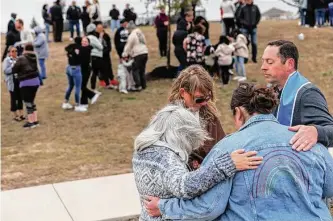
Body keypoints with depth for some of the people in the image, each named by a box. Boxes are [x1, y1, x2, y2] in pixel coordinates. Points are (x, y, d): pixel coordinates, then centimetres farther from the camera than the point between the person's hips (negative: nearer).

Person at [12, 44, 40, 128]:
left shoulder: (21, 59, -12)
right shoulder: (34, 58, 6)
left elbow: (14, 70, -7)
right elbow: (36, 68, 8)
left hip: (26, 83, -7)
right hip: (35, 81, 7)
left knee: (28, 102, 1)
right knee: (31, 101, 18)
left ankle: (31, 122, 4)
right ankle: (35, 120, 20)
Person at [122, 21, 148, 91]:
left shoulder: (132, 35, -9)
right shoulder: (141, 33, 15)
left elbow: (128, 46, -6)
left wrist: (124, 54, 4)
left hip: (138, 54, -8)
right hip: (145, 53, 8)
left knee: (135, 70, -2)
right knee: (142, 70, 16)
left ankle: (138, 86, -9)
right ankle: (143, 85, 20)